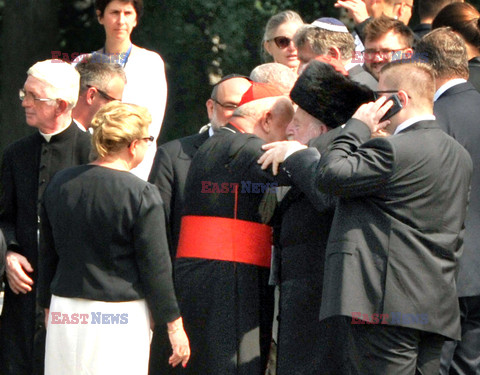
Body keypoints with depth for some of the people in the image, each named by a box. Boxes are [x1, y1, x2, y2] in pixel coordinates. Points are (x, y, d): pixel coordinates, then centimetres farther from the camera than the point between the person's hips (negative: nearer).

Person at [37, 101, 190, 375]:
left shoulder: (59, 185, 5)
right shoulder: (142, 194, -12)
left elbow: (48, 255, 13)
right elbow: (156, 267, -9)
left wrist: (49, 308, 24)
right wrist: (175, 326, 0)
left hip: (65, 312, 5)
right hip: (122, 318, -5)